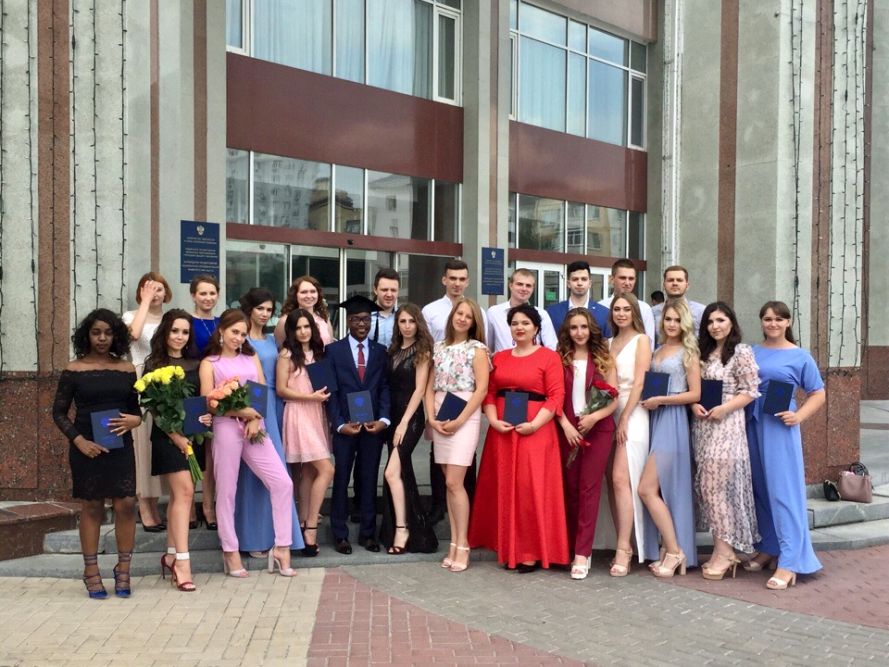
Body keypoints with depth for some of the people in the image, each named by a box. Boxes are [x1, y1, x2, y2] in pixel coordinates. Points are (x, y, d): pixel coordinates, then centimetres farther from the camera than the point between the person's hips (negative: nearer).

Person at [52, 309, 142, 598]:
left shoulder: (126, 369, 6)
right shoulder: (73, 370, -1)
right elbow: (59, 412, 1)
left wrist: (132, 421, -11)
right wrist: (80, 441, -11)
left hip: (120, 446, 2)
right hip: (86, 448, -2)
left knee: (126, 505, -3)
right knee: (91, 507, 5)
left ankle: (123, 569, 11)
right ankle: (91, 572, 16)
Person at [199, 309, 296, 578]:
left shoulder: (251, 358, 17)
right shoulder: (209, 363, 5)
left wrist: (255, 420, -7)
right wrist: (242, 412, -12)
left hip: (254, 427, 4)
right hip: (226, 427, -4)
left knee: (283, 483, -6)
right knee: (226, 491, 2)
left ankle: (281, 548, 1)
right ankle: (230, 552, 14)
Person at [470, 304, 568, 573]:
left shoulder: (549, 357, -1)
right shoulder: (499, 357, 15)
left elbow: (556, 396, -8)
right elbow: (489, 392, 9)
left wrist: (535, 424, -17)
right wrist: (493, 420, -7)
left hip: (535, 430, -5)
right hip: (501, 431, 5)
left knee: (531, 489, -4)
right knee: (504, 488, 8)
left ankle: (532, 552, 5)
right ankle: (507, 548, 19)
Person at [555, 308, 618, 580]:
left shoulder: (604, 358, 4)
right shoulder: (559, 358, 6)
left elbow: (614, 398, 0)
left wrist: (594, 417, -16)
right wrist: (566, 424, -12)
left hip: (598, 429, -1)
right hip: (567, 429, 2)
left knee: (589, 489, -4)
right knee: (570, 489, 8)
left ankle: (582, 553, -3)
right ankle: (572, 547, 20)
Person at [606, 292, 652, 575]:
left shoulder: (641, 340, 0)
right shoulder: (608, 343, 17)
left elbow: (639, 383, -7)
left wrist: (624, 419, -13)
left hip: (631, 414, -6)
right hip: (608, 413, 6)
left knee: (621, 479, -15)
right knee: (612, 482, 3)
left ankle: (623, 549, -14)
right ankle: (624, 545, 10)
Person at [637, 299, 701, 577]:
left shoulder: (688, 353, -1)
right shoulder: (656, 351, 16)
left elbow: (695, 394, -7)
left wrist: (660, 400, -11)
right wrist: (646, 400, 3)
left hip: (672, 421, -6)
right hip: (653, 419, 6)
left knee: (646, 489, -12)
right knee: (660, 490, 6)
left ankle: (675, 551, -2)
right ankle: (668, 549, 13)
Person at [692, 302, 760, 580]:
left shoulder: (742, 352, -3)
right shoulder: (703, 353, 16)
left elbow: (751, 391, -7)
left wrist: (724, 408, -17)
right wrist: (694, 405, -3)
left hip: (727, 424, -6)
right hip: (702, 425, 6)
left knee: (717, 484, -10)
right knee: (707, 484, 4)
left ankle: (724, 551, -2)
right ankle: (723, 549, 12)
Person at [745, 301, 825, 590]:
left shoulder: (800, 356, 1)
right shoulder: (751, 352, 11)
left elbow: (818, 395, 3)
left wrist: (798, 416, -11)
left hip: (779, 426, -4)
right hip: (752, 425, 4)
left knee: (783, 490, -7)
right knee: (759, 488, 10)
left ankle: (790, 562, -7)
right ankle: (768, 547, 23)